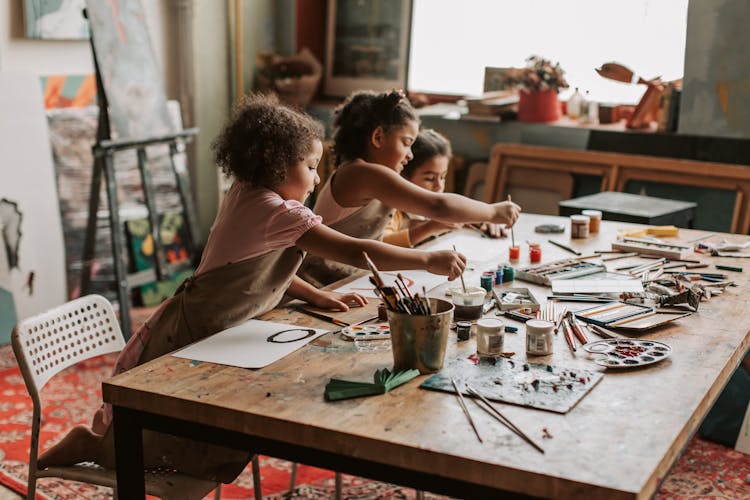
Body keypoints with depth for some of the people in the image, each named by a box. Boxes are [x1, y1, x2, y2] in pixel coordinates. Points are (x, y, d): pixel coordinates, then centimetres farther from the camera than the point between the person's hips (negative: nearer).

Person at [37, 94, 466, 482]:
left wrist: (318, 296, 4)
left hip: (200, 332, 10)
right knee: (226, 448, -1)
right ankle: (97, 444, 6)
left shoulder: (246, 197, 5)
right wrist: (430, 261, -21)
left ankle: (112, 427, 30)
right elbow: (355, 252, -28)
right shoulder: (277, 211, -24)